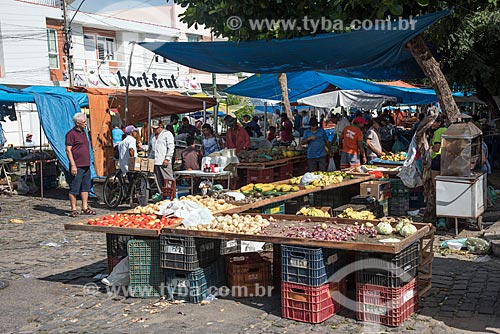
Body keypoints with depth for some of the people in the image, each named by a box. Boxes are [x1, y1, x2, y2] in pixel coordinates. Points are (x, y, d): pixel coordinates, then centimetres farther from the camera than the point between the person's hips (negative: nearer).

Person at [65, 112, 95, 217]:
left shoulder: (83, 132, 17)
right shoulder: (71, 134, -10)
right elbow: (68, 150, -14)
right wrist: (73, 165, -18)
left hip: (86, 166, 9)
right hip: (77, 166, -9)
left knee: (86, 187, 11)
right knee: (74, 189, -2)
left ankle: (85, 208, 17)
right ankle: (73, 209, 5)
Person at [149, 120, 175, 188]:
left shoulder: (167, 134, 0)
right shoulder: (153, 136, 22)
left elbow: (171, 147, -8)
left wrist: (167, 159, -15)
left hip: (164, 162, -7)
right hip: (155, 162, 7)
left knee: (167, 180, -10)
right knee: (159, 182, 5)